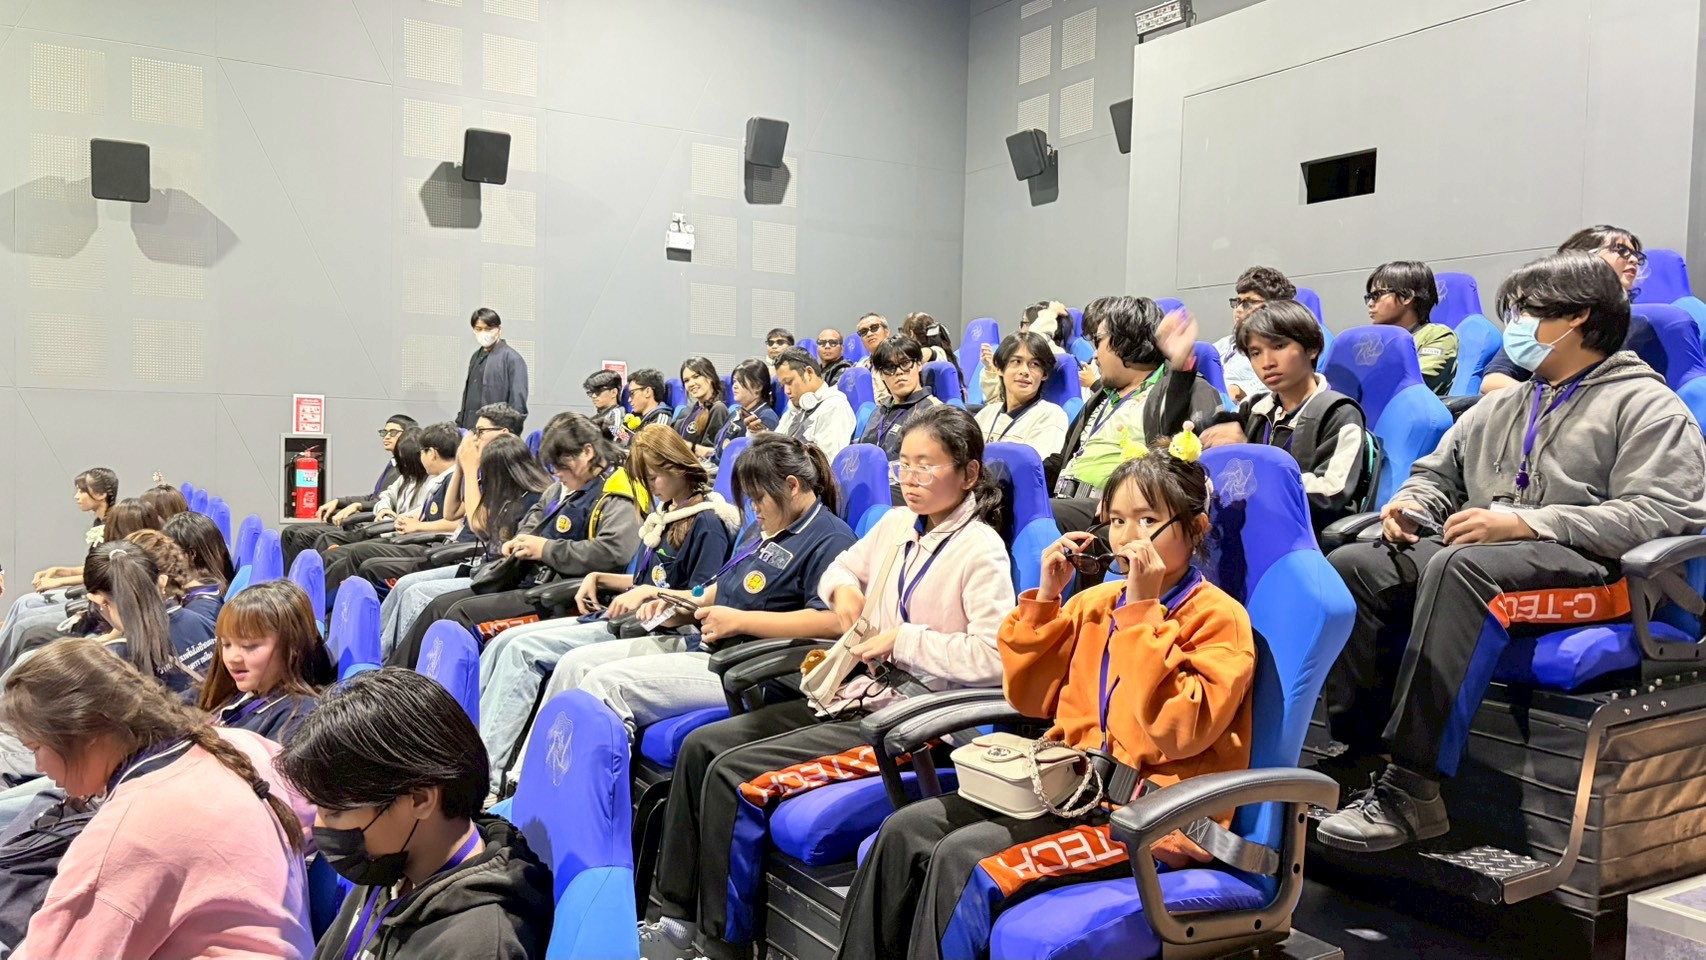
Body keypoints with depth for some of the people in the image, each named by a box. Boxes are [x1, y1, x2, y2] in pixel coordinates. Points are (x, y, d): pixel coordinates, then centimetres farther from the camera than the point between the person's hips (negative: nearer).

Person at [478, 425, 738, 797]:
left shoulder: (708, 522, -8)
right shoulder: (664, 515, 19)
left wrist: (649, 592, -20)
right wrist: (598, 578, 13)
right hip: (618, 618, 10)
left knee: (524, 650, -21)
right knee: (505, 641, -3)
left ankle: (485, 776, -20)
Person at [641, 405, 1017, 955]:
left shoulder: (981, 549, -13)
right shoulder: (897, 524, 10)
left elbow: (994, 657, -23)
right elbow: (840, 568, 27)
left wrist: (903, 639, -17)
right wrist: (842, 591, 4)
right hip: (860, 694, 9)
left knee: (733, 774, -19)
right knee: (702, 745, -1)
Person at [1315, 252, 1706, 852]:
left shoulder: (1646, 404, 5)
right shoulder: (1499, 407, 26)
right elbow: (1437, 472, 32)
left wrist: (1525, 522, -19)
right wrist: (1412, 504, 5)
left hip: (1587, 570, -7)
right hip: (1474, 557, 7)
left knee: (1459, 568, -39)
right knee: (1353, 566, -19)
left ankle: (1412, 790, -40)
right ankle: (1360, 752, -22)